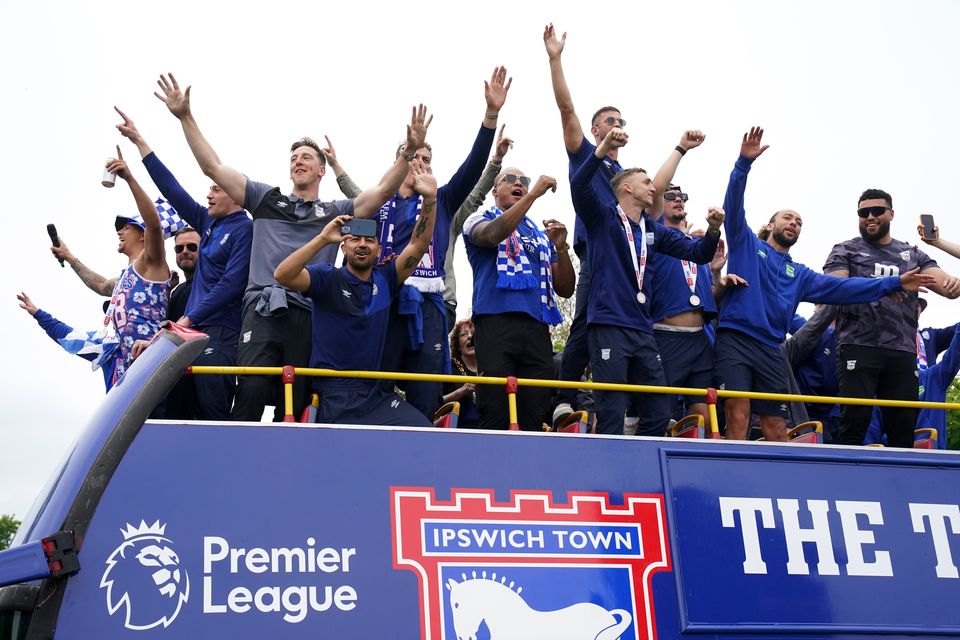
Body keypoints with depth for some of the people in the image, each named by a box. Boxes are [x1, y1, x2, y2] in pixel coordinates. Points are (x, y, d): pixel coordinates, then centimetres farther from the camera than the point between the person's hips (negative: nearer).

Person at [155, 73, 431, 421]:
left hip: (309, 316, 1)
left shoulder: (335, 212, 19)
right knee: (251, 391, -20)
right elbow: (213, 167, 17)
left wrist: (408, 153, -7)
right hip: (262, 309, -1)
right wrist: (185, 117, 11)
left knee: (295, 405, 0)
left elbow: (382, 191, 7)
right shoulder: (266, 199, 21)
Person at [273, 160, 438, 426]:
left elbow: (418, 244, 3)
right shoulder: (327, 277, 0)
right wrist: (323, 239, -25)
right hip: (334, 393, -5)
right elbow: (282, 275, -17)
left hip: (377, 393, 5)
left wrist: (430, 199, -11)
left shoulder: (384, 280, 11)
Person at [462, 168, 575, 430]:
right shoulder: (480, 220, 13)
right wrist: (534, 194, -14)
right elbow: (493, 234, -14)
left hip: (537, 328, 4)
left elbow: (565, 290, 19)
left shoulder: (541, 234, 24)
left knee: (534, 420, -2)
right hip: (497, 322, -4)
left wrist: (561, 248, 4)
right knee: (494, 416, -14)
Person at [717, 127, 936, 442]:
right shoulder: (747, 245, 13)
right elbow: (733, 207, -2)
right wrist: (744, 163, -16)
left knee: (777, 430, 1)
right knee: (738, 417, -16)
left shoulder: (799, 275, 25)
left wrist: (893, 284, 9)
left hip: (771, 351, 5)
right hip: (734, 340, -5)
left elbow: (841, 287, 17)